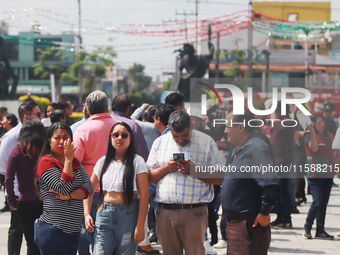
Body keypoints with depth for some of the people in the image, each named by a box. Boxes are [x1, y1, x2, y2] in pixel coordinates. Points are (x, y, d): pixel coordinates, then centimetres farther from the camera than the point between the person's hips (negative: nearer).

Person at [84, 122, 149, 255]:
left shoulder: (137, 161, 0)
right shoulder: (103, 162, 12)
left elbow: (144, 195, -5)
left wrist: (140, 226, -11)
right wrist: (87, 214, 2)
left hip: (128, 215, -3)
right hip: (104, 214, 3)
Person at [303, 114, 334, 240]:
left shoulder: (329, 136, 14)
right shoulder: (309, 136, -3)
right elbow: (314, 148, -21)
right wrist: (312, 131, -24)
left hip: (328, 173, 6)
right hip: (315, 173, -6)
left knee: (324, 203, 6)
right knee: (317, 202, -12)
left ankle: (320, 230, 11)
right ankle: (307, 228, 3)